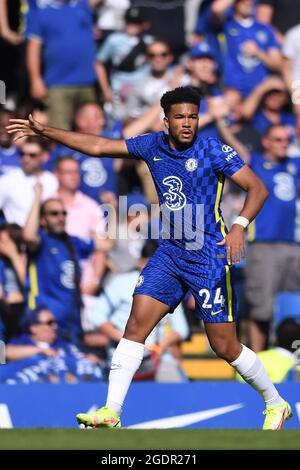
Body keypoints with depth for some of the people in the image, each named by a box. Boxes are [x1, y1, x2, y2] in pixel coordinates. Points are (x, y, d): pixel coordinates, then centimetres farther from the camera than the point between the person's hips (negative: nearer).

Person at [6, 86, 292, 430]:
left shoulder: (213, 151, -12)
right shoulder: (152, 146, 3)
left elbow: (257, 188, -16)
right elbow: (98, 146, 10)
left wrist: (239, 225, -33)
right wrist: (44, 131, 7)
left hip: (210, 258, -5)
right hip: (170, 253, 5)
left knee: (224, 347, -1)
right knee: (136, 324, -8)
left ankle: (276, 404, 19)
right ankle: (111, 412, -7)